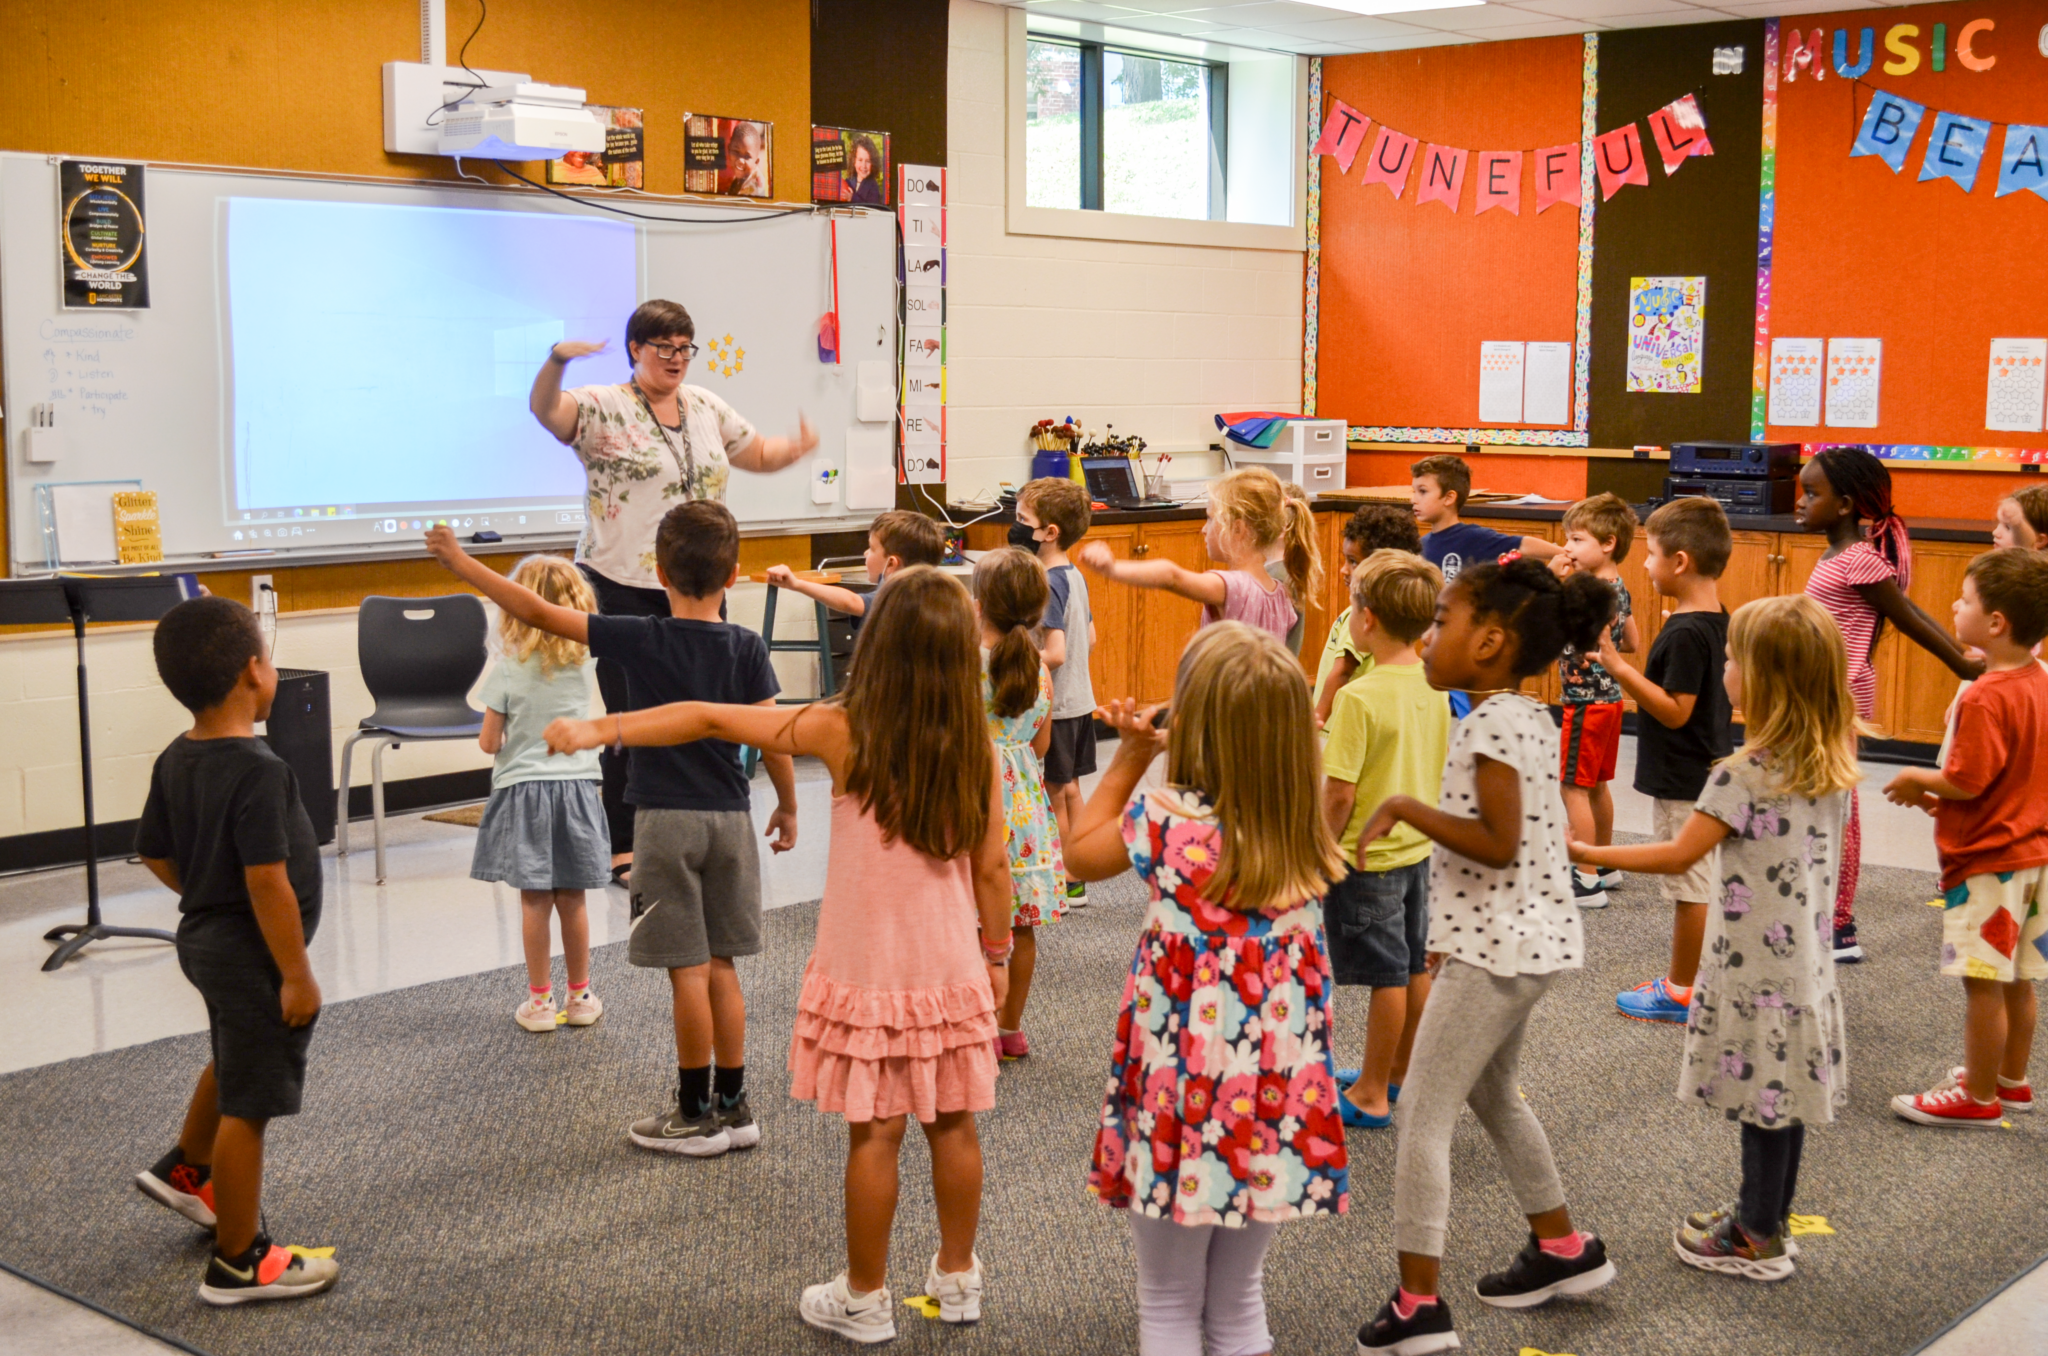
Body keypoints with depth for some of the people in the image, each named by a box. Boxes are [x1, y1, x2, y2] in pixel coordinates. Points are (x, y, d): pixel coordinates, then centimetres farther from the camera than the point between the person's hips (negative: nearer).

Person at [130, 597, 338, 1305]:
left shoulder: (174, 761, 1)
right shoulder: (258, 770, -26)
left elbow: (154, 853, 10)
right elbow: (267, 881, -28)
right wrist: (297, 974, -22)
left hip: (204, 934, 10)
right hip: (250, 950, -10)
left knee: (233, 1059, 34)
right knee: (247, 1105, 1)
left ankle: (186, 1170, 54)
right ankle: (238, 1263, 12)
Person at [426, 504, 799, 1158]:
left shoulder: (641, 640, -10)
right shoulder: (748, 648, -3)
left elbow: (538, 613, -10)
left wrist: (460, 562, -1)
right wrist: (787, 808, 12)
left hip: (665, 820, -3)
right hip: (730, 817, 4)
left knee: (688, 969, 2)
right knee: (720, 966, 12)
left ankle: (696, 1115, 10)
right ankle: (733, 1107, 17)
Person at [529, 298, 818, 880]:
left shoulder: (707, 407, 13)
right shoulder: (603, 408, -5)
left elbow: (758, 454, 22)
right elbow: (545, 409, -22)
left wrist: (797, 447, 1)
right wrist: (556, 360, -42)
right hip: (624, 588, -5)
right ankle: (622, 848, 10)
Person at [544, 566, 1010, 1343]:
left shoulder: (843, 733, -14)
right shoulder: (978, 749, -8)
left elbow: (711, 720, -11)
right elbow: (992, 869, -2)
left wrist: (601, 729, -4)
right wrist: (997, 956, 12)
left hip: (867, 974, -3)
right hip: (949, 972, 3)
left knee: (875, 1134, 6)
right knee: (953, 1126, 14)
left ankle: (865, 1300, 19)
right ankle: (958, 1280, 29)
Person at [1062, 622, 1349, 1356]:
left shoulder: (1166, 817, -13)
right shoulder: (1306, 834, -3)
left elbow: (1081, 854, 6)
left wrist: (1131, 756, 11)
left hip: (1185, 1099, -4)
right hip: (1277, 1099, 4)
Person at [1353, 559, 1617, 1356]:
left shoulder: (1491, 722, -19)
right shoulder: (1531, 717, 10)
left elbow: (1498, 844, -25)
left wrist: (1403, 807, -20)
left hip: (1495, 947, -10)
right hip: (1529, 936, 10)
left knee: (1423, 1113, -6)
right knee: (1492, 1095, 26)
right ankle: (1563, 1250, 37)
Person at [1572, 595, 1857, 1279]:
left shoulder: (1743, 774, -20)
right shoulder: (1831, 766, 2)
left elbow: (1678, 856, -17)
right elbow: (1822, 847, 12)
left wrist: (1591, 853, -8)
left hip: (1756, 961, -8)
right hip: (1807, 955, 8)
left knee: (1763, 1095, 3)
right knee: (1784, 1094, 17)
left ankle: (1759, 1240, 15)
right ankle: (1768, 1216, 31)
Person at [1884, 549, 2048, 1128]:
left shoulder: (1986, 697, -22)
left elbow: (1965, 781, -24)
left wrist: (1919, 781, -5)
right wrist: (1940, 795, 11)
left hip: (1988, 862, -9)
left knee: (1983, 983, 0)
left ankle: (1978, 1098, 8)